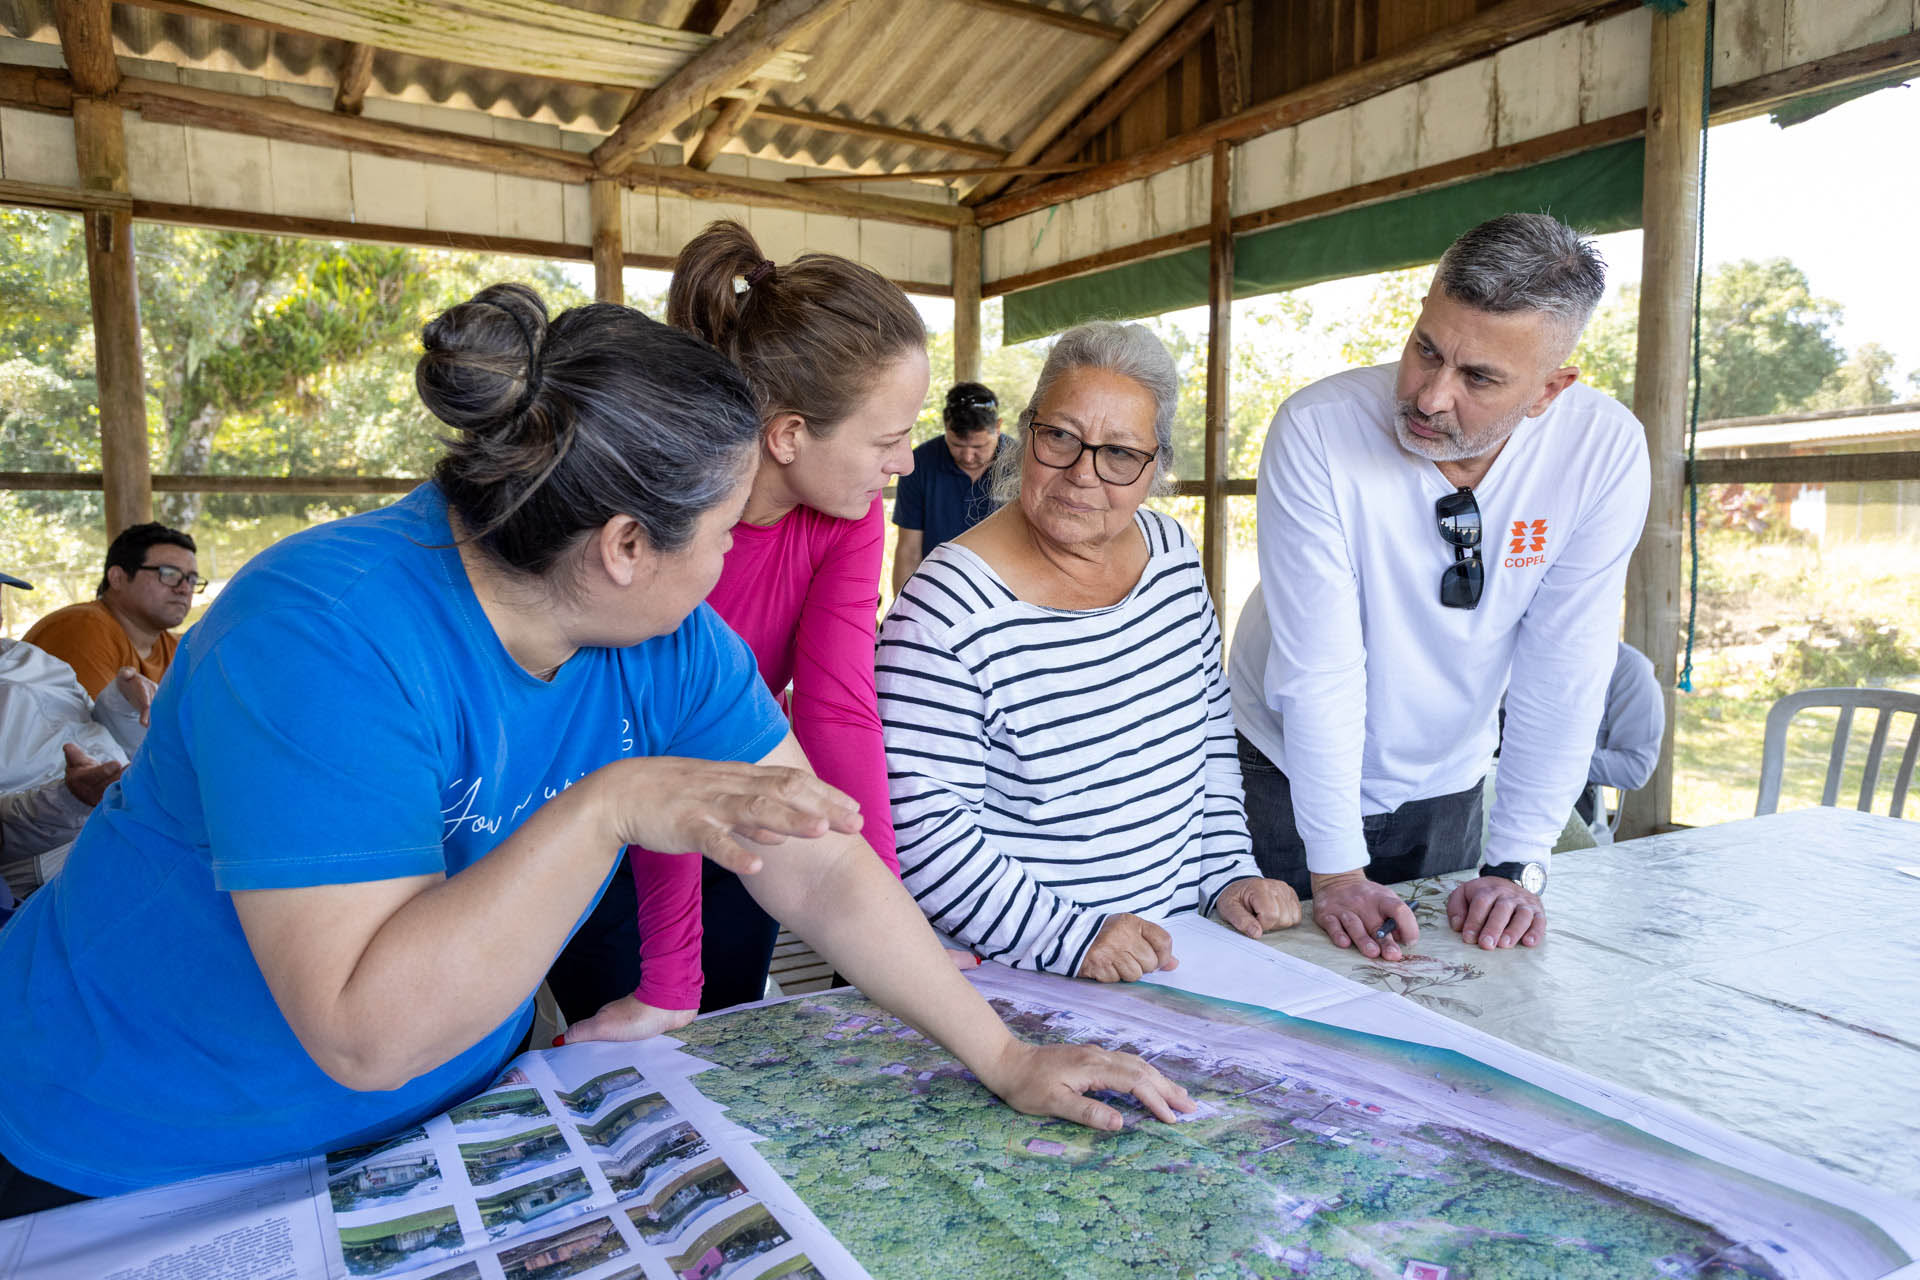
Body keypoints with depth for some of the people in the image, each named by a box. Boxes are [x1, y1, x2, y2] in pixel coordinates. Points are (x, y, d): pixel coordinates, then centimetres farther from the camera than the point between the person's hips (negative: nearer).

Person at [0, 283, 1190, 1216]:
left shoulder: (668, 643, -13)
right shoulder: (326, 639, -34)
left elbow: (825, 873, -12)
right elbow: (367, 1034, -36)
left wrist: (1007, 1059, -11)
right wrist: (607, 809, -42)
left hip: (453, 1109, 6)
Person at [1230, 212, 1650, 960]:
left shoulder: (1604, 454, -18)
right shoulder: (1318, 429, -26)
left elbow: (1562, 674, -14)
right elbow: (1318, 667, -26)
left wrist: (1517, 866, -16)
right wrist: (1336, 872, -24)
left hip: (1445, 787, 3)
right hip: (1292, 779, -2)